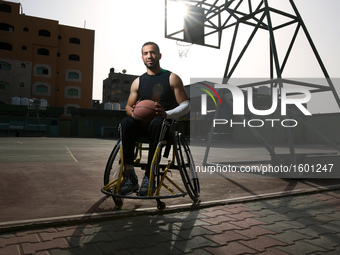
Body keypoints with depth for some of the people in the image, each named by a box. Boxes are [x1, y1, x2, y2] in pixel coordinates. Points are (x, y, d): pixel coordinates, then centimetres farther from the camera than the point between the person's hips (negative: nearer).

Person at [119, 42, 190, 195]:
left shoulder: (172, 78, 5)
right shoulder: (138, 82, 16)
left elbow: (186, 105, 0)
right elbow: (128, 106, 20)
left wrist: (166, 114, -19)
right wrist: (132, 112, -7)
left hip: (166, 124, -3)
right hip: (143, 124, 3)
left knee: (157, 123, -38)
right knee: (126, 123, -29)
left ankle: (148, 177, -33)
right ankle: (130, 176, -29)